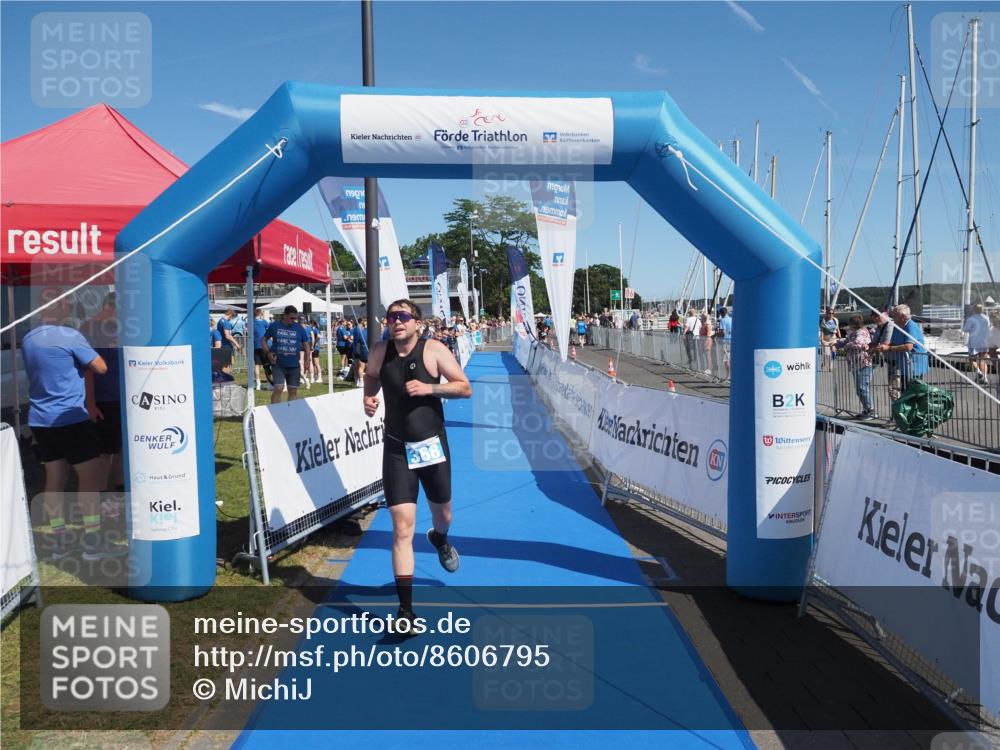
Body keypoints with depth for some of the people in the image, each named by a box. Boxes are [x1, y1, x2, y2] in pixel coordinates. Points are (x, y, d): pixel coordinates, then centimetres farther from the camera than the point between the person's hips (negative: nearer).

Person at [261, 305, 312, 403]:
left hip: (294, 365, 3)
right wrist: (268, 353, -6)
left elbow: (306, 344, 11)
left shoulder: (299, 328, 6)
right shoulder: (274, 326, 2)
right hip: (278, 364, -2)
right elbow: (264, 340, 10)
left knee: (293, 391, 7)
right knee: (278, 388, -13)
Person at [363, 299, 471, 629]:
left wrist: (429, 388, -24)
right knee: (402, 529, -7)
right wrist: (368, 397, -3)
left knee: (442, 513, 20)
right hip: (397, 449, 0)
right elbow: (371, 376, 18)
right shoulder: (379, 352, -3)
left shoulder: (434, 350, -11)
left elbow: (465, 388, -10)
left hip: (432, 446, 0)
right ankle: (406, 610, 0)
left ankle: (440, 539, 61)